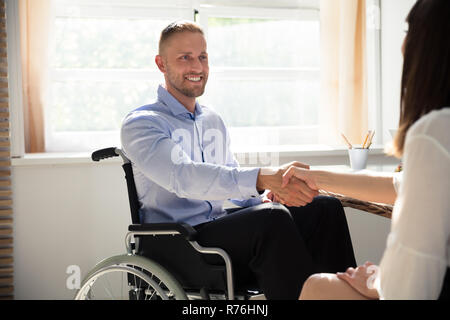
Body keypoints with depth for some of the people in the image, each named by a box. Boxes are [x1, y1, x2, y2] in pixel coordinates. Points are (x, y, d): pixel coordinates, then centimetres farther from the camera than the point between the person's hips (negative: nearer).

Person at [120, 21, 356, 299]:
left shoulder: (214, 122, 20)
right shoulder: (140, 124, -6)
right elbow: (182, 177, -24)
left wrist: (266, 196, -1)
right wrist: (263, 178, -38)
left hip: (221, 230, 7)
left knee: (325, 208, -11)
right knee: (271, 219, -34)